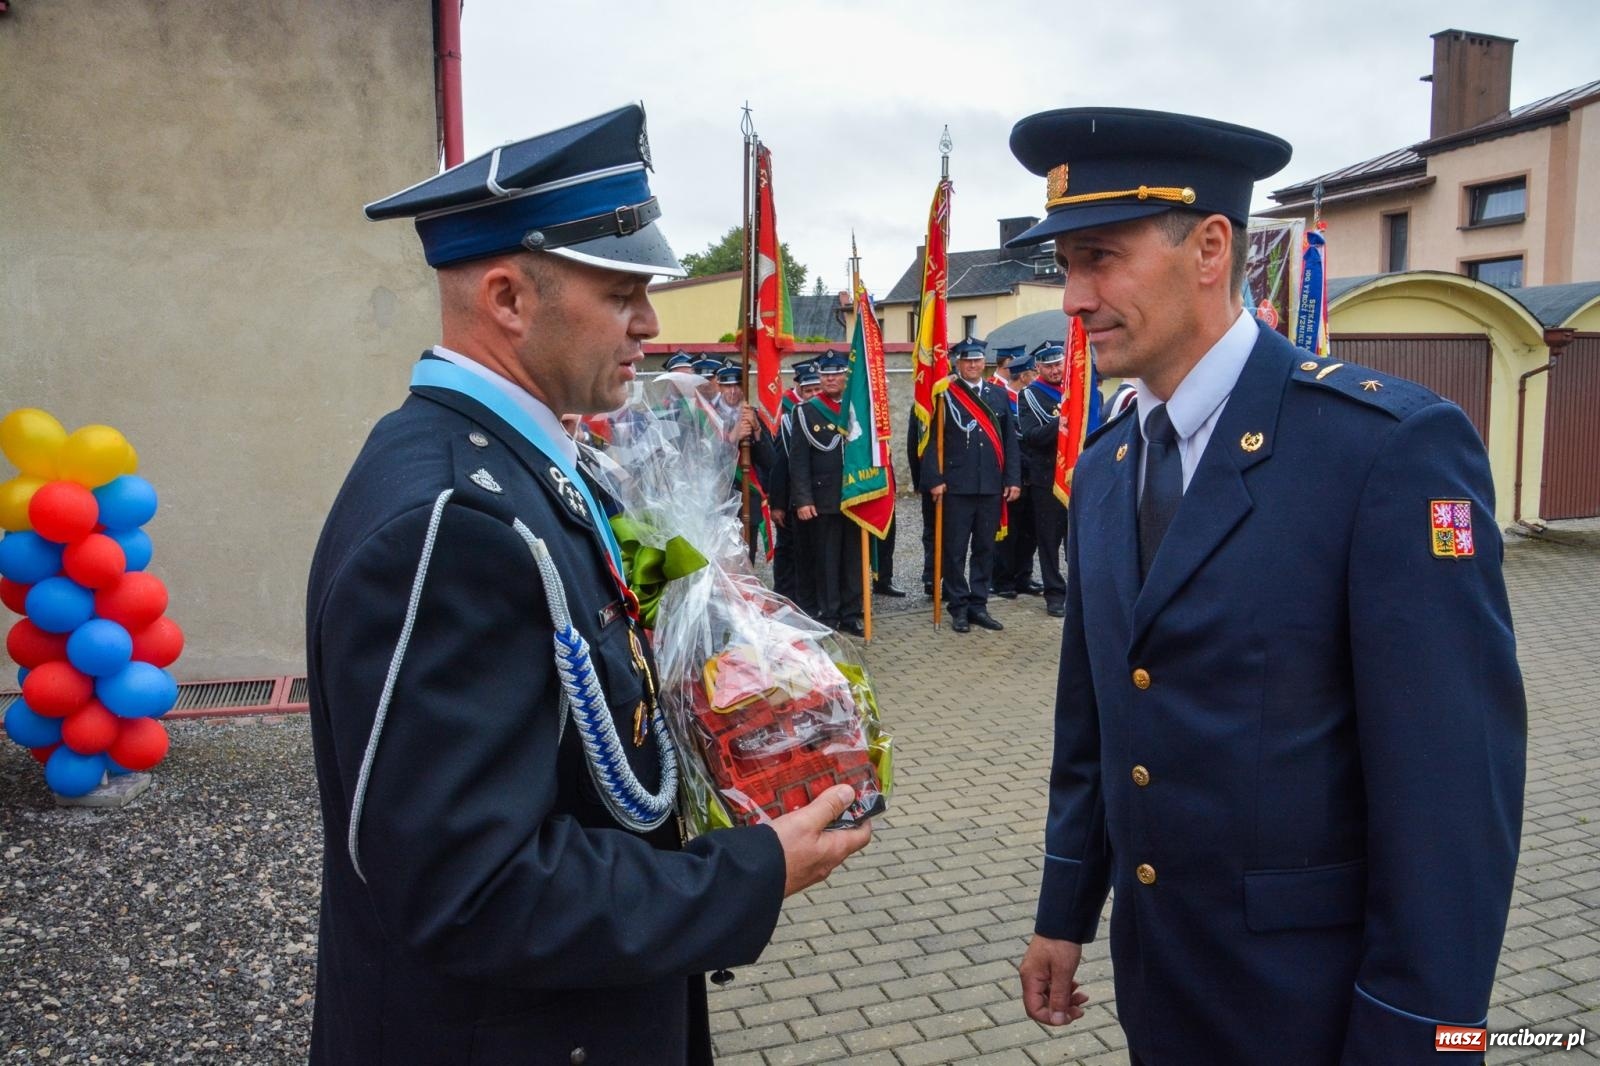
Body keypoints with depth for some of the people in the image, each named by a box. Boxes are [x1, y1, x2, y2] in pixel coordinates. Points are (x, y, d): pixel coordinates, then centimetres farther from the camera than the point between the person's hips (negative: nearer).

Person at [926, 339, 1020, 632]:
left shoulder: (999, 394, 10)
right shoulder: (944, 396, -1)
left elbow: (1010, 439, 10)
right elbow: (931, 439, -4)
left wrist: (1013, 479, 4)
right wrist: (934, 479, -11)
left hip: (992, 486, 4)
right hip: (956, 486, -3)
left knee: (985, 548, 9)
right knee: (955, 549, 2)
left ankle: (978, 605, 19)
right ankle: (959, 608, 13)